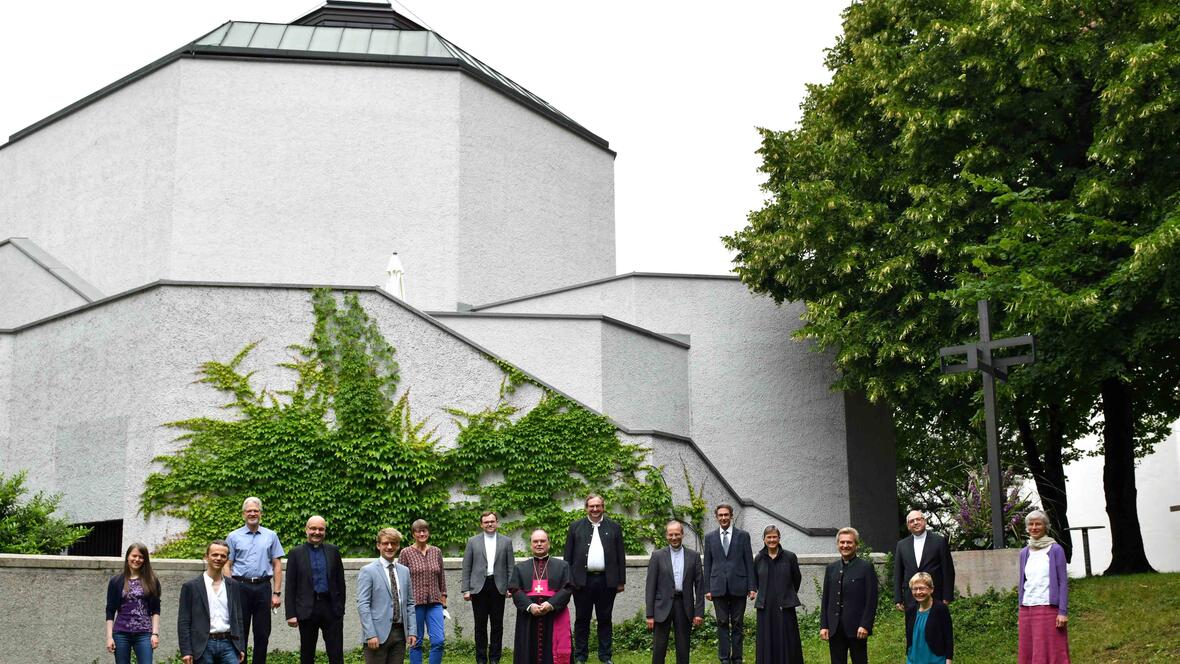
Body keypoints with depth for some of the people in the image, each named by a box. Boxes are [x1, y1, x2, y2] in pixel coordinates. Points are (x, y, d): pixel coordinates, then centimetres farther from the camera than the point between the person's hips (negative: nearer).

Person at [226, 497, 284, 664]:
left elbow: (277, 565, 7)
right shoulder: (233, 537, 6)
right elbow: (227, 566, 4)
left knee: (262, 634, 3)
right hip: (241, 586, -1)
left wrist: (277, 593, -1)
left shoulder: (271, 536, 8)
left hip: (263, 587, 1)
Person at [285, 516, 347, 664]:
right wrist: (291, 614, -6)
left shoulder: (333, 551, 7)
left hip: (331, 608, 1)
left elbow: (340, 582, 9)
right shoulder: (296, 553, 2)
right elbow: (290, 586, 0)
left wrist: (341, 609, 5)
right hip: (307, 609, -1)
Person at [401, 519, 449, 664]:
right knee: (416, 642, 4)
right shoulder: (406, 553, -2)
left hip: (434, 603, 3)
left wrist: (443, 597, 11)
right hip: (414, 602, -3)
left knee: (438, 640, -7)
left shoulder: (436, 552, 9)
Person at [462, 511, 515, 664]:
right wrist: (466, 589, -2)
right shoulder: (473, 542, 7)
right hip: (478, 587, 0)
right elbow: (466, 567, 5)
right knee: (480, 624, 3)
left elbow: (510, 566, 7)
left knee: (497, 624, 3)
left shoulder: (506, 542, 8)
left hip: (498, 587, 0)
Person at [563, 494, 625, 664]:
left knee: (605, 620, 7)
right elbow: (567, 556, 5)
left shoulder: (614, 527, 7)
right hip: (582, 581, 0)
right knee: (582, 620, 6)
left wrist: (621, 581, 2)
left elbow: (621, 557, 7)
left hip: (606, 581, 0)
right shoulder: (576, 527, 6)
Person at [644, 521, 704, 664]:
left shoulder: (694, 556, 6)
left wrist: (699, 612, -2)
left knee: (683, 648, 7)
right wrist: (650, 614, -5)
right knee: (659, 647, 0)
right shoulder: (657, 556, 2)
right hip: (663, 606, -1)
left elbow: (699, 585, 5)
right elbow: (651, 586, 0)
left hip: (685, 606, 1)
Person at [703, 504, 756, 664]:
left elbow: (749, 562, 3)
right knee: (722, 624, 3)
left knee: (737, 624, 4)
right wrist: (707, 589, 3)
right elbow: (707, 565, 9)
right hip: (718, 587, 1)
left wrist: (752, 587, -2)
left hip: (738, 586, -1)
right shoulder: (710, 537, 8)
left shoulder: (743, 535, 4)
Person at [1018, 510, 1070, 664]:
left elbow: (1063, 582, -4)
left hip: (1048, 608, -5)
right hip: (1027, 609, 5)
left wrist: (1063, 612, -11)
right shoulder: (1024, 553, 13)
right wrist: (1020, 615, 14)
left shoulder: (1055, 550, -1)